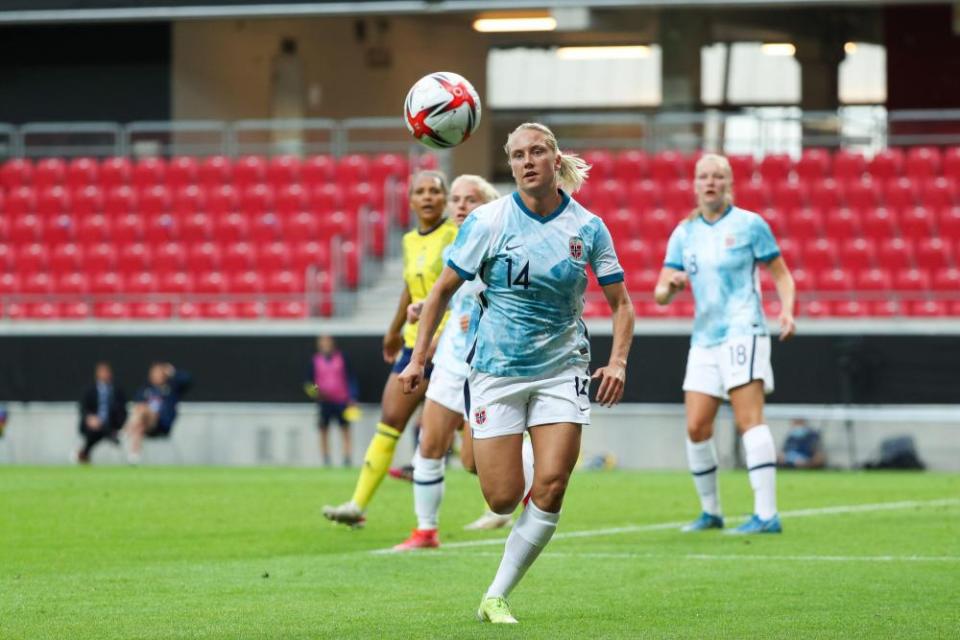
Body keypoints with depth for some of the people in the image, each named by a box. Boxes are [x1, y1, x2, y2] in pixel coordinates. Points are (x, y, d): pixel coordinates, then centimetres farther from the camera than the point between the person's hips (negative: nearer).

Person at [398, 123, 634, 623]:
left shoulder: (588, 227, -2)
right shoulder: (487, 221, -7)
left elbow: (620, 302, 7)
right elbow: (443, 290, 2)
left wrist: (617, 361, -8)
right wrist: (418, 358, 0)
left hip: (561, 370, 1)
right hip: (496, 370, -1)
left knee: (550, 489, -12)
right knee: (503, 499, -6)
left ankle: (496, 597, 0)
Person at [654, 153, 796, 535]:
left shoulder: (749, 225, 0)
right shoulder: (683, 233, 12)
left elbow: (781, 274, 3)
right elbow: (661, 295, 10)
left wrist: (786, 311, -14)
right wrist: (670, 286, -13)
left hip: (743, 330, -5)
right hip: (704, 338, 5)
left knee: (748, 419, -16)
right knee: (695, 428, 1)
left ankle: (766, 514, -20)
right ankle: (710, 511, 16)